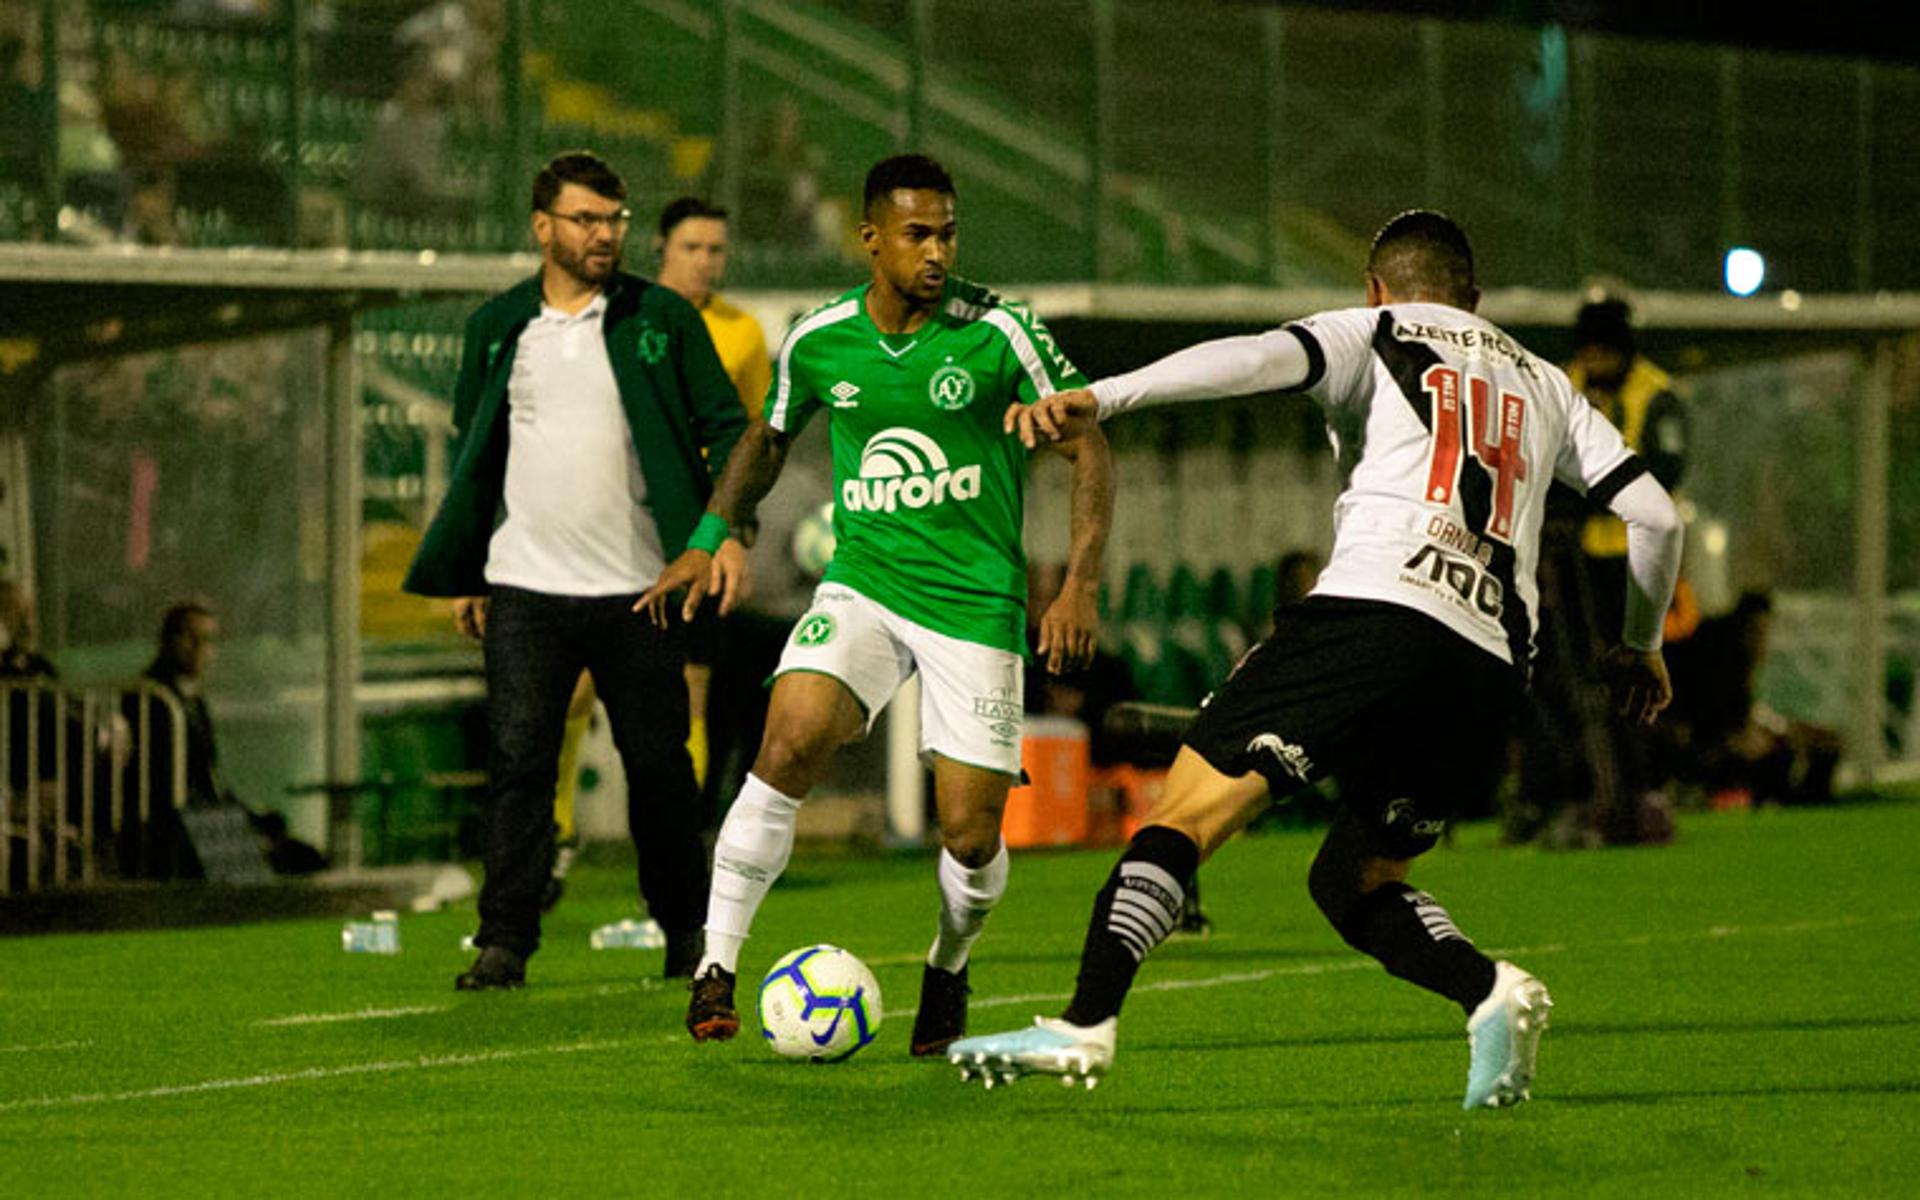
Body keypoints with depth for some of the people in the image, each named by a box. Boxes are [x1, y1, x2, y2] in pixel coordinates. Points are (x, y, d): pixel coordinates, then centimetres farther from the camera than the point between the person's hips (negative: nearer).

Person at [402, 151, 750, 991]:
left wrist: (727, 530, -12)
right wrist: (462, 575, 12)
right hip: (525, 586, 1)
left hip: (641, 587, -1)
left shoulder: (662, 321, 3)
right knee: (518, 762, -6)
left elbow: (723, 430, 2)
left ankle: (687, 931, 19)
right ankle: (505, 943, -4)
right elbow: (473, 453, 16)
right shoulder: (497, 329, 9)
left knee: (659, 765, 5)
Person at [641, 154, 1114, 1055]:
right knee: (787, 749, -24)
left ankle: (948, 968, 29)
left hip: (975, 601, -2)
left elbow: (1087, 451, -3)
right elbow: (769, 439, 21)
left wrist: (1080, 584, -12)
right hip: (863, 584, 2)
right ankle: (717, 966, -14)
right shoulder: (819, 341, 1)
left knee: (971, 834, -5)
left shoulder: (999, 333, -9)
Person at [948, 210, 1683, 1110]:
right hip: (1490, 667, 6)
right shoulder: (1544, 385, 30)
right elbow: (1654, 514, 24)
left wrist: (1096, 400, -17)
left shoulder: (1375, 335, 15)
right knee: (1352, 878, 18)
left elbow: (1260, 358, -5)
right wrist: (1641, 644, 40)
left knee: (1189, 805, -5)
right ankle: (1490, 991, -8)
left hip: (1376, 607, -6)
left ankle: (1086, 1023, -19)